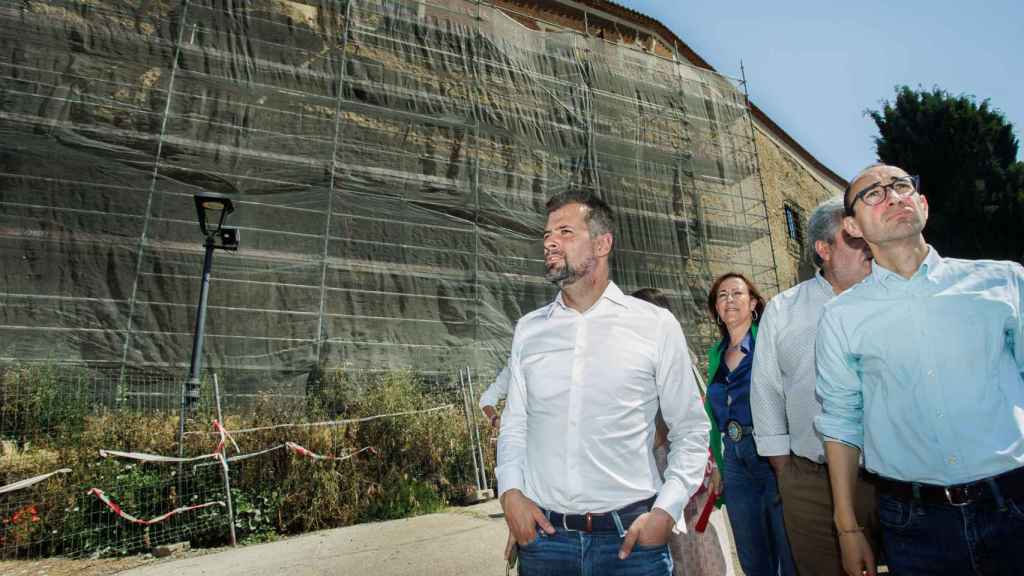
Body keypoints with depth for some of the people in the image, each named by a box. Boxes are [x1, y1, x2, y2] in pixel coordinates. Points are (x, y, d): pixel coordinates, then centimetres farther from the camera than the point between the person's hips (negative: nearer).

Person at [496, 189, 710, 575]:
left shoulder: (656, 325, -5)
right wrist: (510, 491, -5)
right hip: (542, 532, 3)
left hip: (630, 534, -2)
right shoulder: (528, 329, 4)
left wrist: (666, 510, -9)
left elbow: (691, 431, 0)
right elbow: (514, 425, 8)